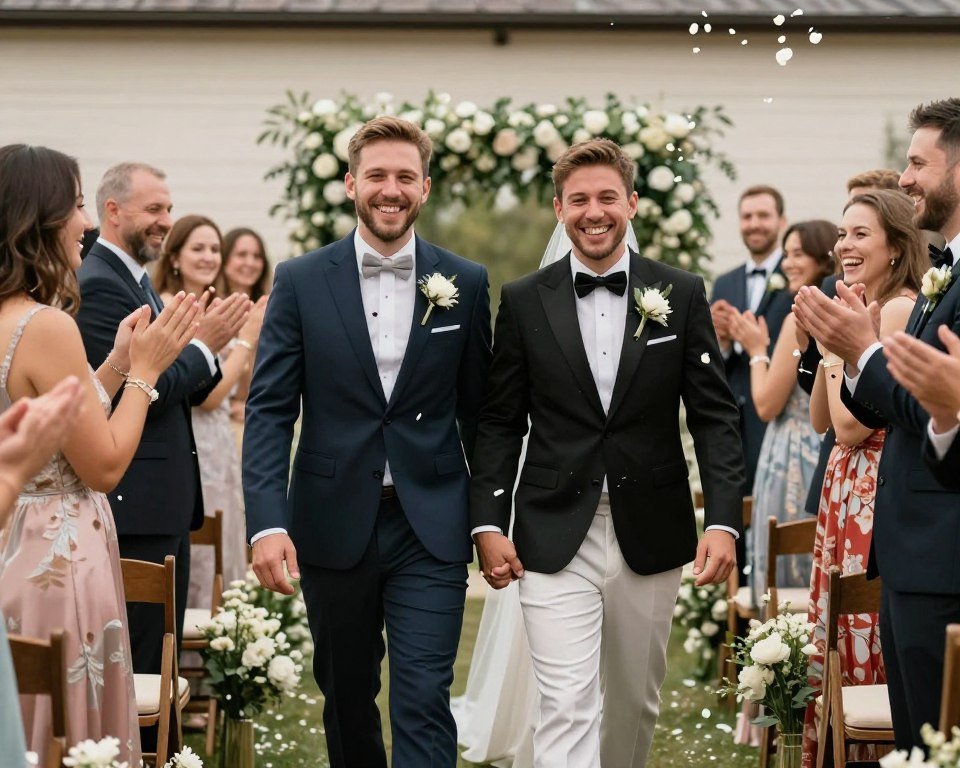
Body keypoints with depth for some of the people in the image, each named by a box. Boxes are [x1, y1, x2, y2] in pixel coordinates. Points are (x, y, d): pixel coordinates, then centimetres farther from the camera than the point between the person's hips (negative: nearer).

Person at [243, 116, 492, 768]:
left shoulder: (466, 284, 2)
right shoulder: (301, 281, 0)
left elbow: (479, 409, 8)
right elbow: (270, 409, -4)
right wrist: (267, 521, -16)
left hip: (431, 526, -1)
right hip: (334, 524, 1)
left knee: (424, 702, -7)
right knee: (346, 699, 15)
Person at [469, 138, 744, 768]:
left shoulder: (682, 295, 2)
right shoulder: (524, 302, 2)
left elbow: (716, 416, 0)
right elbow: (500, 423, 5)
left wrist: (723, 521, -10)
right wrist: (489, 525, -3)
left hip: (651, 537, 2)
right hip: (555, 539, -1)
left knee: (635, 703, 15)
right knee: (568, 709, -9)